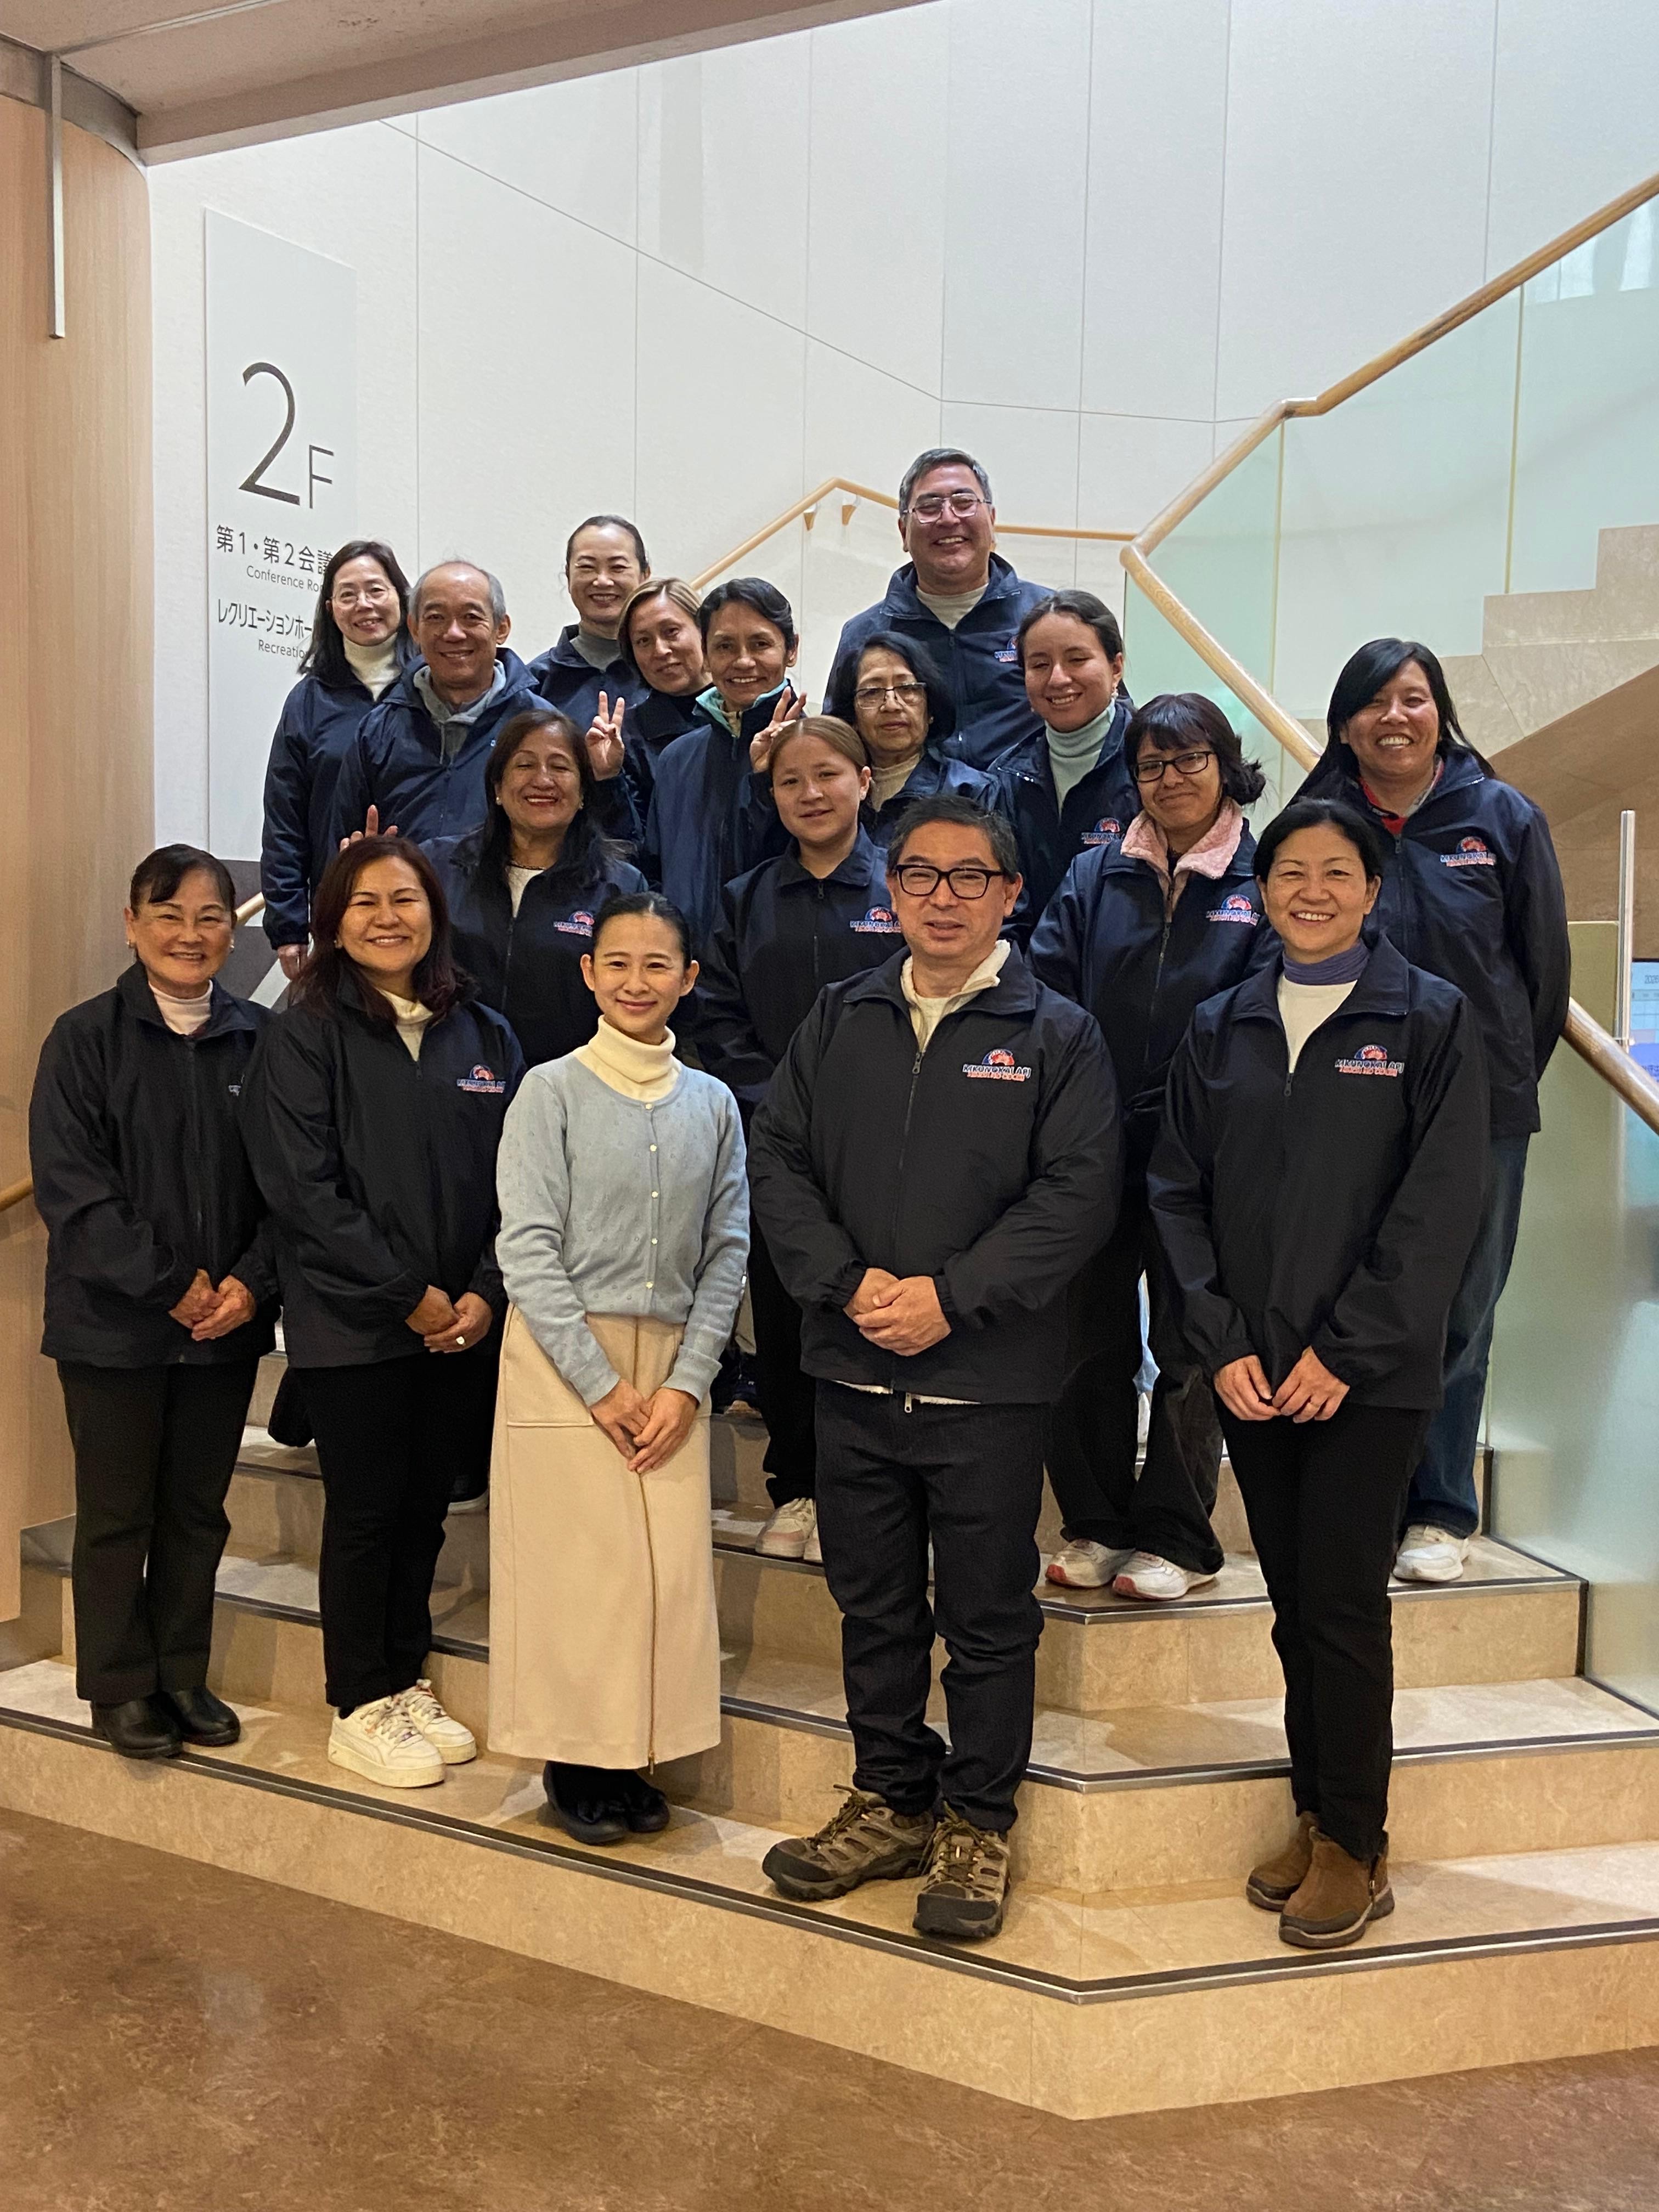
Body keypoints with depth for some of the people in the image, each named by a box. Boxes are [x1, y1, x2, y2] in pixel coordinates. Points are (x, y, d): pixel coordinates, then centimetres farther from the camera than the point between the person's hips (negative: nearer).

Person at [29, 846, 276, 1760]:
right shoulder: (85, 1039, -5)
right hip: (113, 1322, -2)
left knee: (198, 1510, 13)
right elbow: (71, 1186, -10)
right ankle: (120, 1686, 25)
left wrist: (252, 1281, -12)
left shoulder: (259, 1040, 2)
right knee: (116, 1513, 9)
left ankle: (183, 1677, 28)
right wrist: (167, 1286, -15)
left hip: (225, 1323, 3)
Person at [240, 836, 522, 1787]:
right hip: (352, 1323, -4)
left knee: (428, 1503, 12)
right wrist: (408, 1295, -14)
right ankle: (360, 1709, 20)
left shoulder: (484, 1035, 8)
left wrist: (485, 1293, -8)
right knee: (367, 1507, 5)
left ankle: (407, 1684, 29)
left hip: (464, 1321, 4)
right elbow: (303, 1186, -12)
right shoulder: (306, 1034, -4)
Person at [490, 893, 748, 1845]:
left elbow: (727, 1253, 6)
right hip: (563, 1357, -3)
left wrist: (687, 1383, -5)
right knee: (580, 1564, -1)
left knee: (671, 1569, 1)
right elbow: (528, 1250, -7)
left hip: (672, 1364, 3)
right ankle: (575, 1760, 18)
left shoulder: (713, 1103, 7)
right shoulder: (553, 1091, -3)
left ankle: (636, 1755, 20)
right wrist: (605, 1386, -10)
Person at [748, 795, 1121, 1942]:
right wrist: (848, 1282, -11)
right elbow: (779, 1162, 4)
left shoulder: (1057, 1033, -2)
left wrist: (950, 1295, -18)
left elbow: (1078, 1193, -11)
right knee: (873, 1605, 15)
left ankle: (977, 1823, 27)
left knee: (989, 1618, 9)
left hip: (991, 1383, -3)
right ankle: (891, 1803, 34)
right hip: (856, 1374, 4)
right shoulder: (840, 1019, 9)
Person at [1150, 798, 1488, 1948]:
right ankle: (1317, 1816, 26)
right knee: (1294, 1601, 11)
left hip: (1370, 1373, -3)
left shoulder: (1432, 1018, -2)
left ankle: (1356, 1847, 16)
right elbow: (1177, 1193, 6)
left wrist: (1345, 1351, -12)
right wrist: (1221, 1343, -5)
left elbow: (1440, 1206, -8)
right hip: (1250, 1372, 4)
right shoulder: (1220, 1029, 8)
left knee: (1344, 1604, 0)